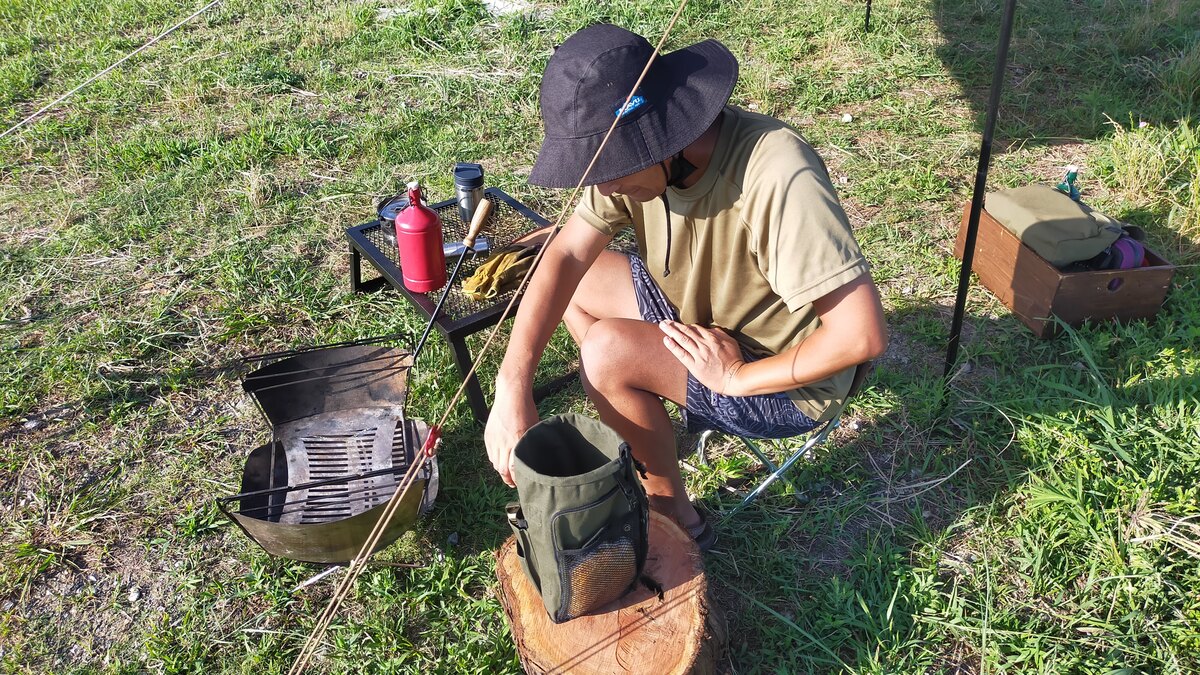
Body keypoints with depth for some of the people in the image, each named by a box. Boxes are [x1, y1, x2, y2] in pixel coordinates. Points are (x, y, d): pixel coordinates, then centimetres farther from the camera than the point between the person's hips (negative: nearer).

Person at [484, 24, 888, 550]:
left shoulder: (777, 180, -36)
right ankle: (639, 431, 16)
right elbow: (566, 255, -16)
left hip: (787, 380, -7)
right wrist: (512, 392, -27)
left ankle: (673, 514, 0)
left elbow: (863, 335, -36)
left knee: (608, 351, -25)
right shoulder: (640, 151, -15)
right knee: (571, 280, 3)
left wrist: (736, 377, -24)